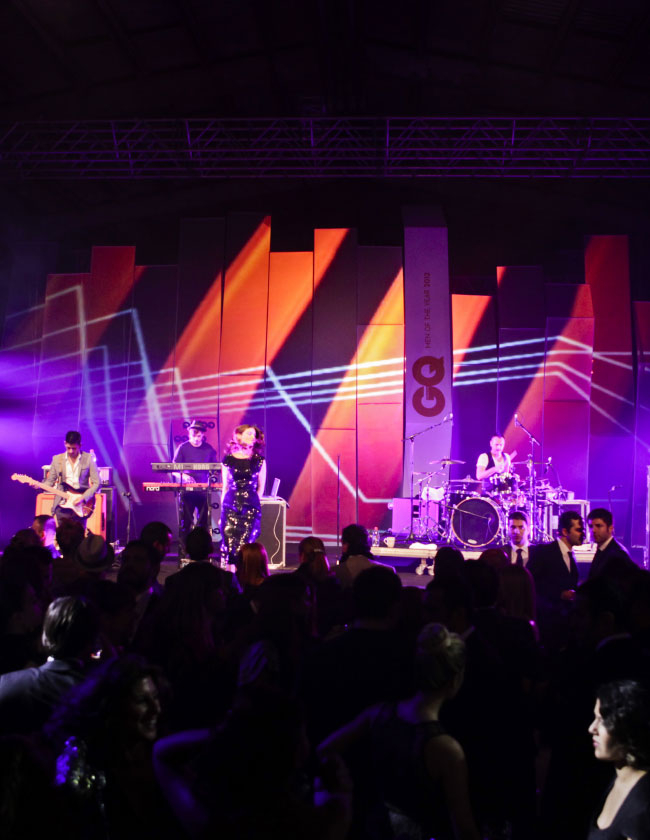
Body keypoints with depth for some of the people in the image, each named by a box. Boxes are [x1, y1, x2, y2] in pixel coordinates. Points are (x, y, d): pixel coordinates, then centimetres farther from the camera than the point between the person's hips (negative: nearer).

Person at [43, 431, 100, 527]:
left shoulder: (88, 458, 0)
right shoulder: (57, 459, 7)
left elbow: (96, 483, -2)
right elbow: (50, 481, 10)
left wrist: (83, 497, -13)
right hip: (62, 506, 2)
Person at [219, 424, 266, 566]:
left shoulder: (259, 460, 6)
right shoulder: (228, 459, 7)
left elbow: (261, 487, 10)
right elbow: (225, 486, 10)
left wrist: (253, 501, 4)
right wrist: (222, 507, 7)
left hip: (251, 507, 0)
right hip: (230, 505, 1)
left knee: (245, 543, -6)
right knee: (229, 542, -5)